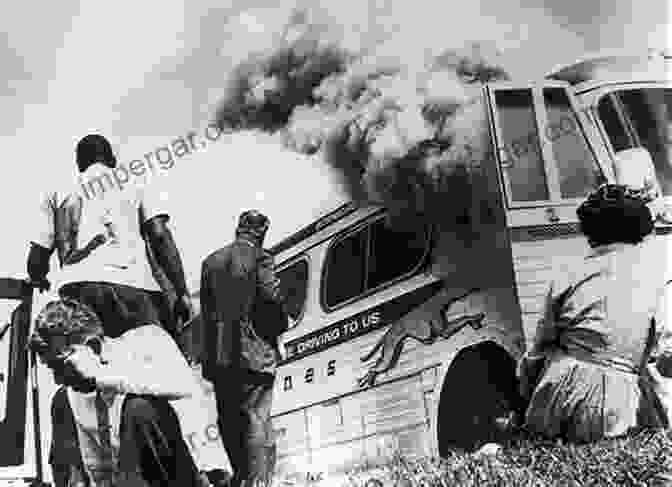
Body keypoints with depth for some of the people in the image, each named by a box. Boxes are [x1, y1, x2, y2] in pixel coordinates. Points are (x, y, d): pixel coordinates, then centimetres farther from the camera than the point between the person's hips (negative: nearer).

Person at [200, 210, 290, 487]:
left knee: (230, 421, 13)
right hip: (253, 354, -5)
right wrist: (281, 324, 6)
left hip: (218, 357, 5)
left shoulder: (210, 261, 12)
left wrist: (210, 355, 15)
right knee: (256, 419, -4)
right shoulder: (260, 258, -3)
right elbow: (273, 298, -13)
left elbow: (206, 311, 11)